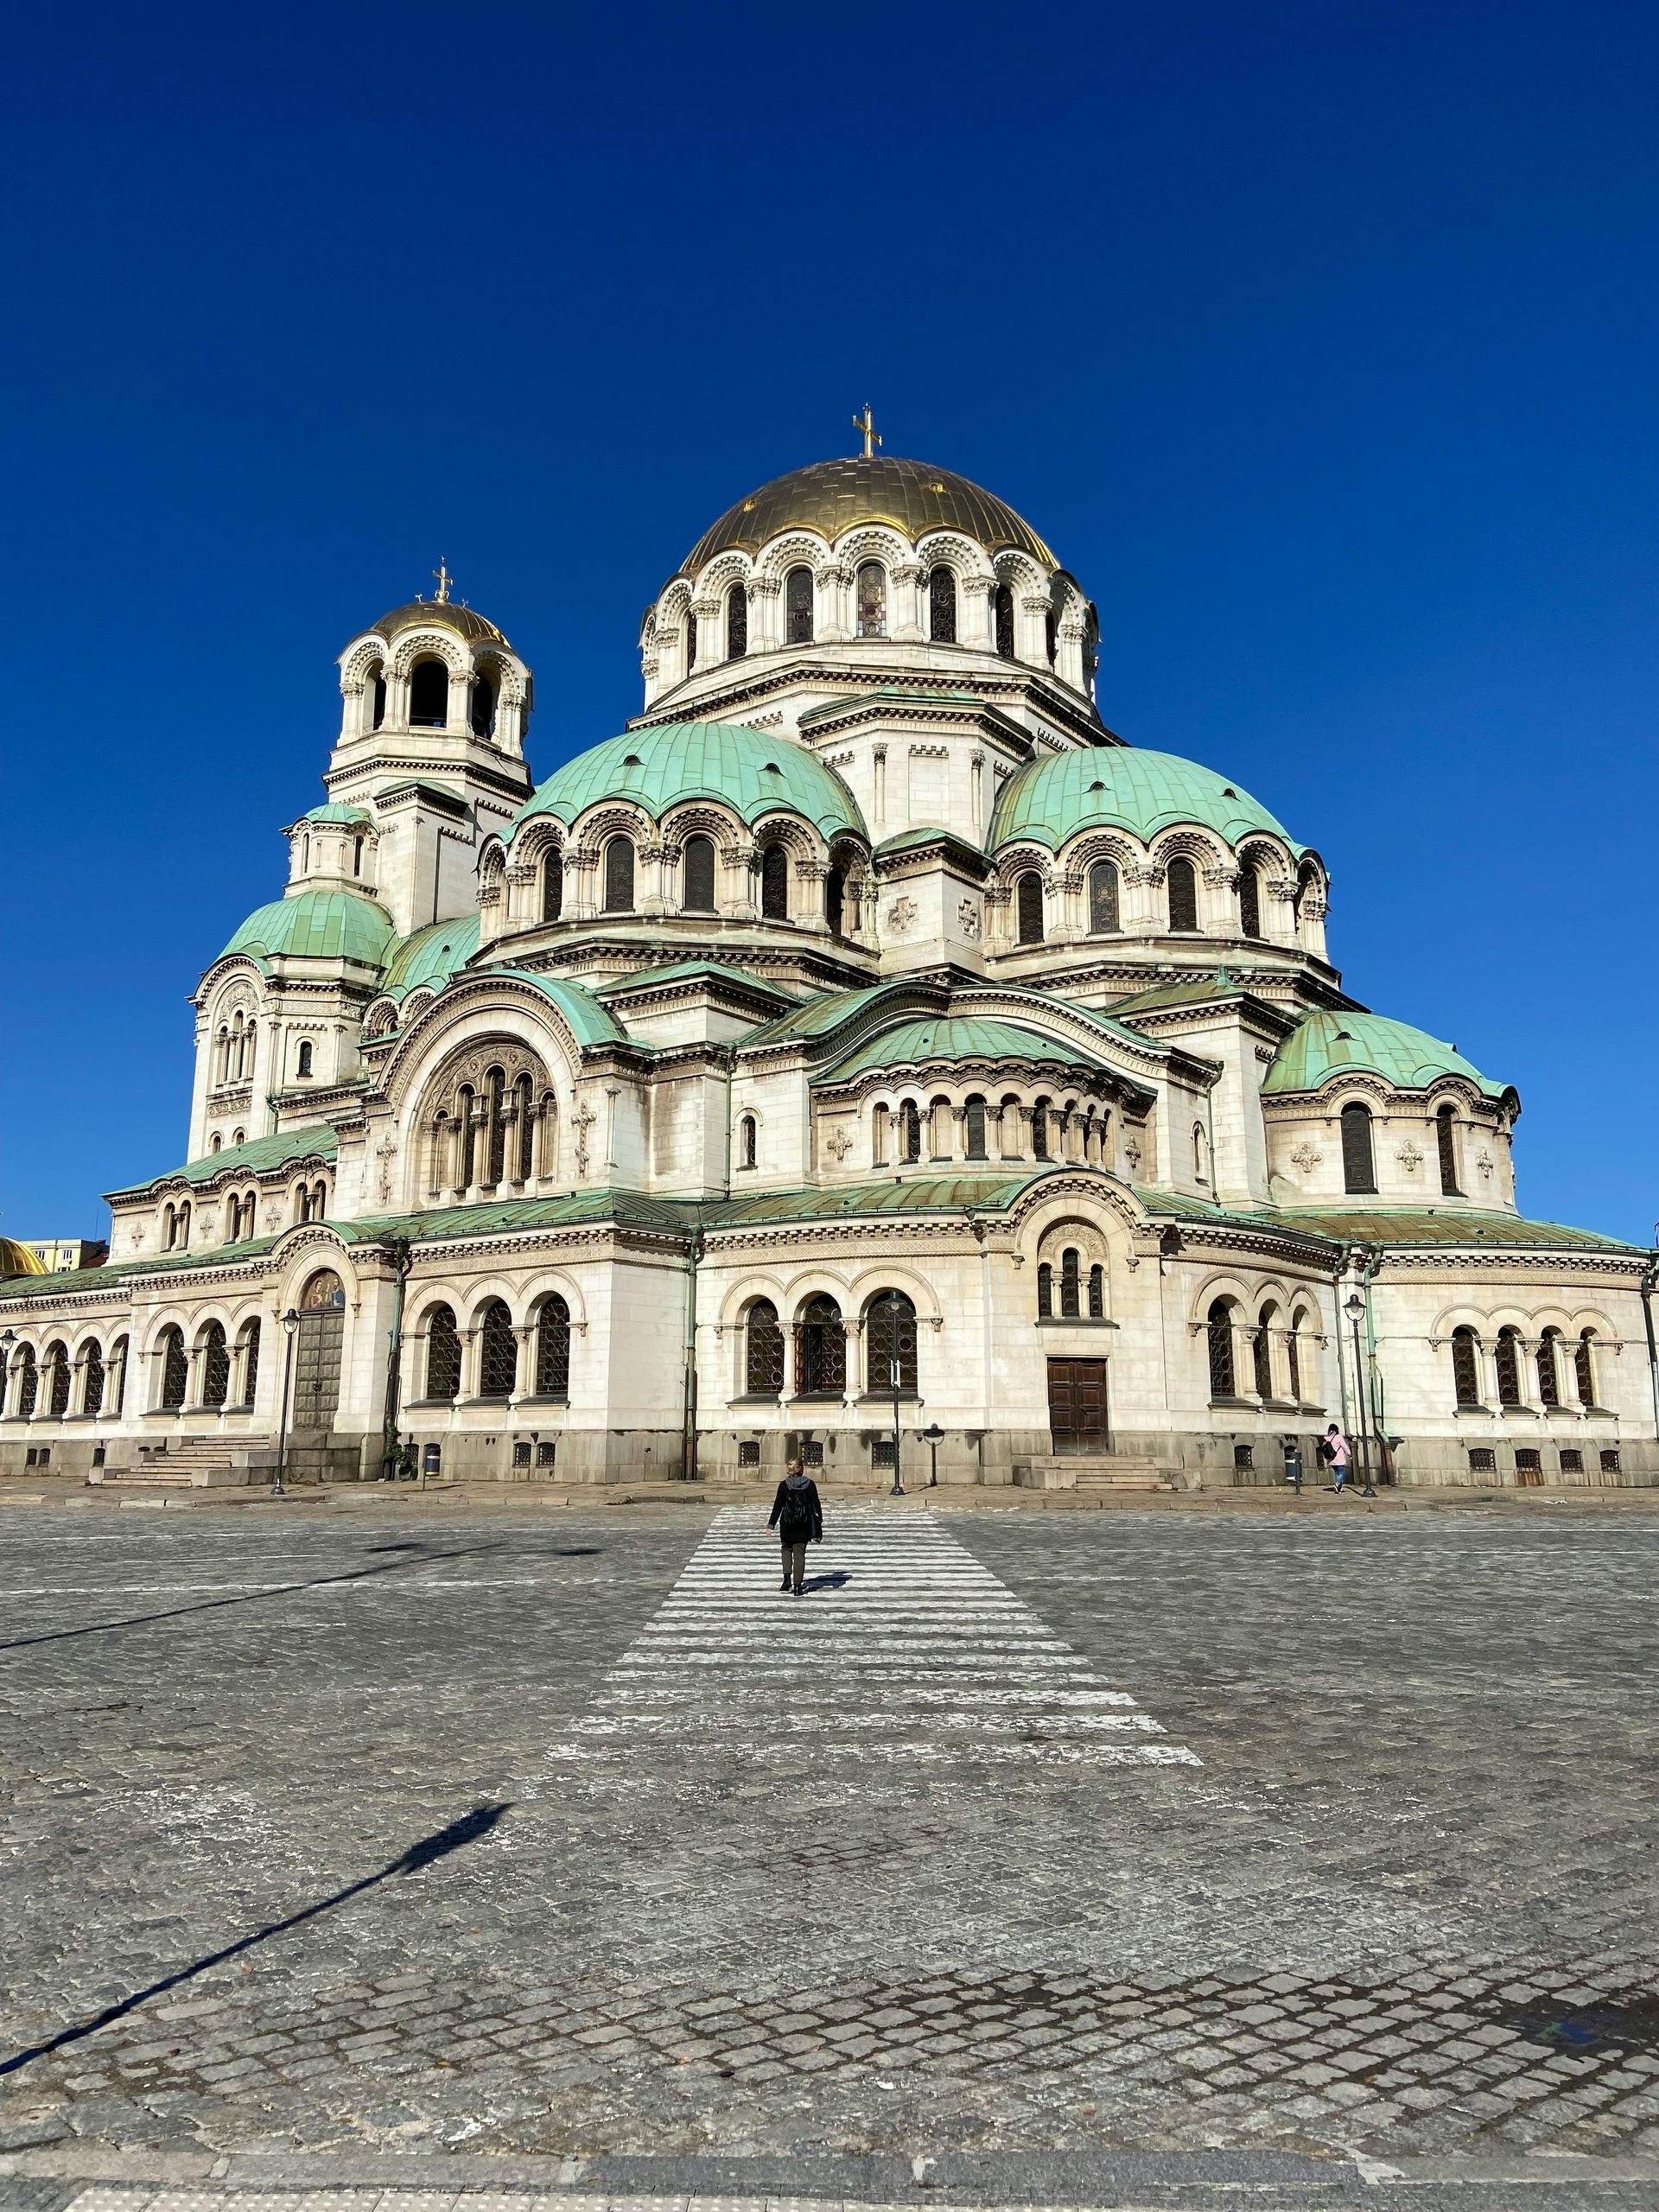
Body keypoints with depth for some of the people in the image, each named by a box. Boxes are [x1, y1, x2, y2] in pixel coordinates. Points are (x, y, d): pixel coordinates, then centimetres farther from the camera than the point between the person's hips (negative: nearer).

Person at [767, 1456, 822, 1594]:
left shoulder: (784, 1485, -8)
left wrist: (771, 1524, -4)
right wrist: (819, 1521, 12)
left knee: (787, 1548, 20)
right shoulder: (810, 1484, -1)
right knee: (800, 1553, 8)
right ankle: (798, 1585, 6)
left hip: (787, 1524, -1)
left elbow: (778, 1506, -7)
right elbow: (816, 1505, 2)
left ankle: (787, 1577, 3)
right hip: (804, 1525, 1)